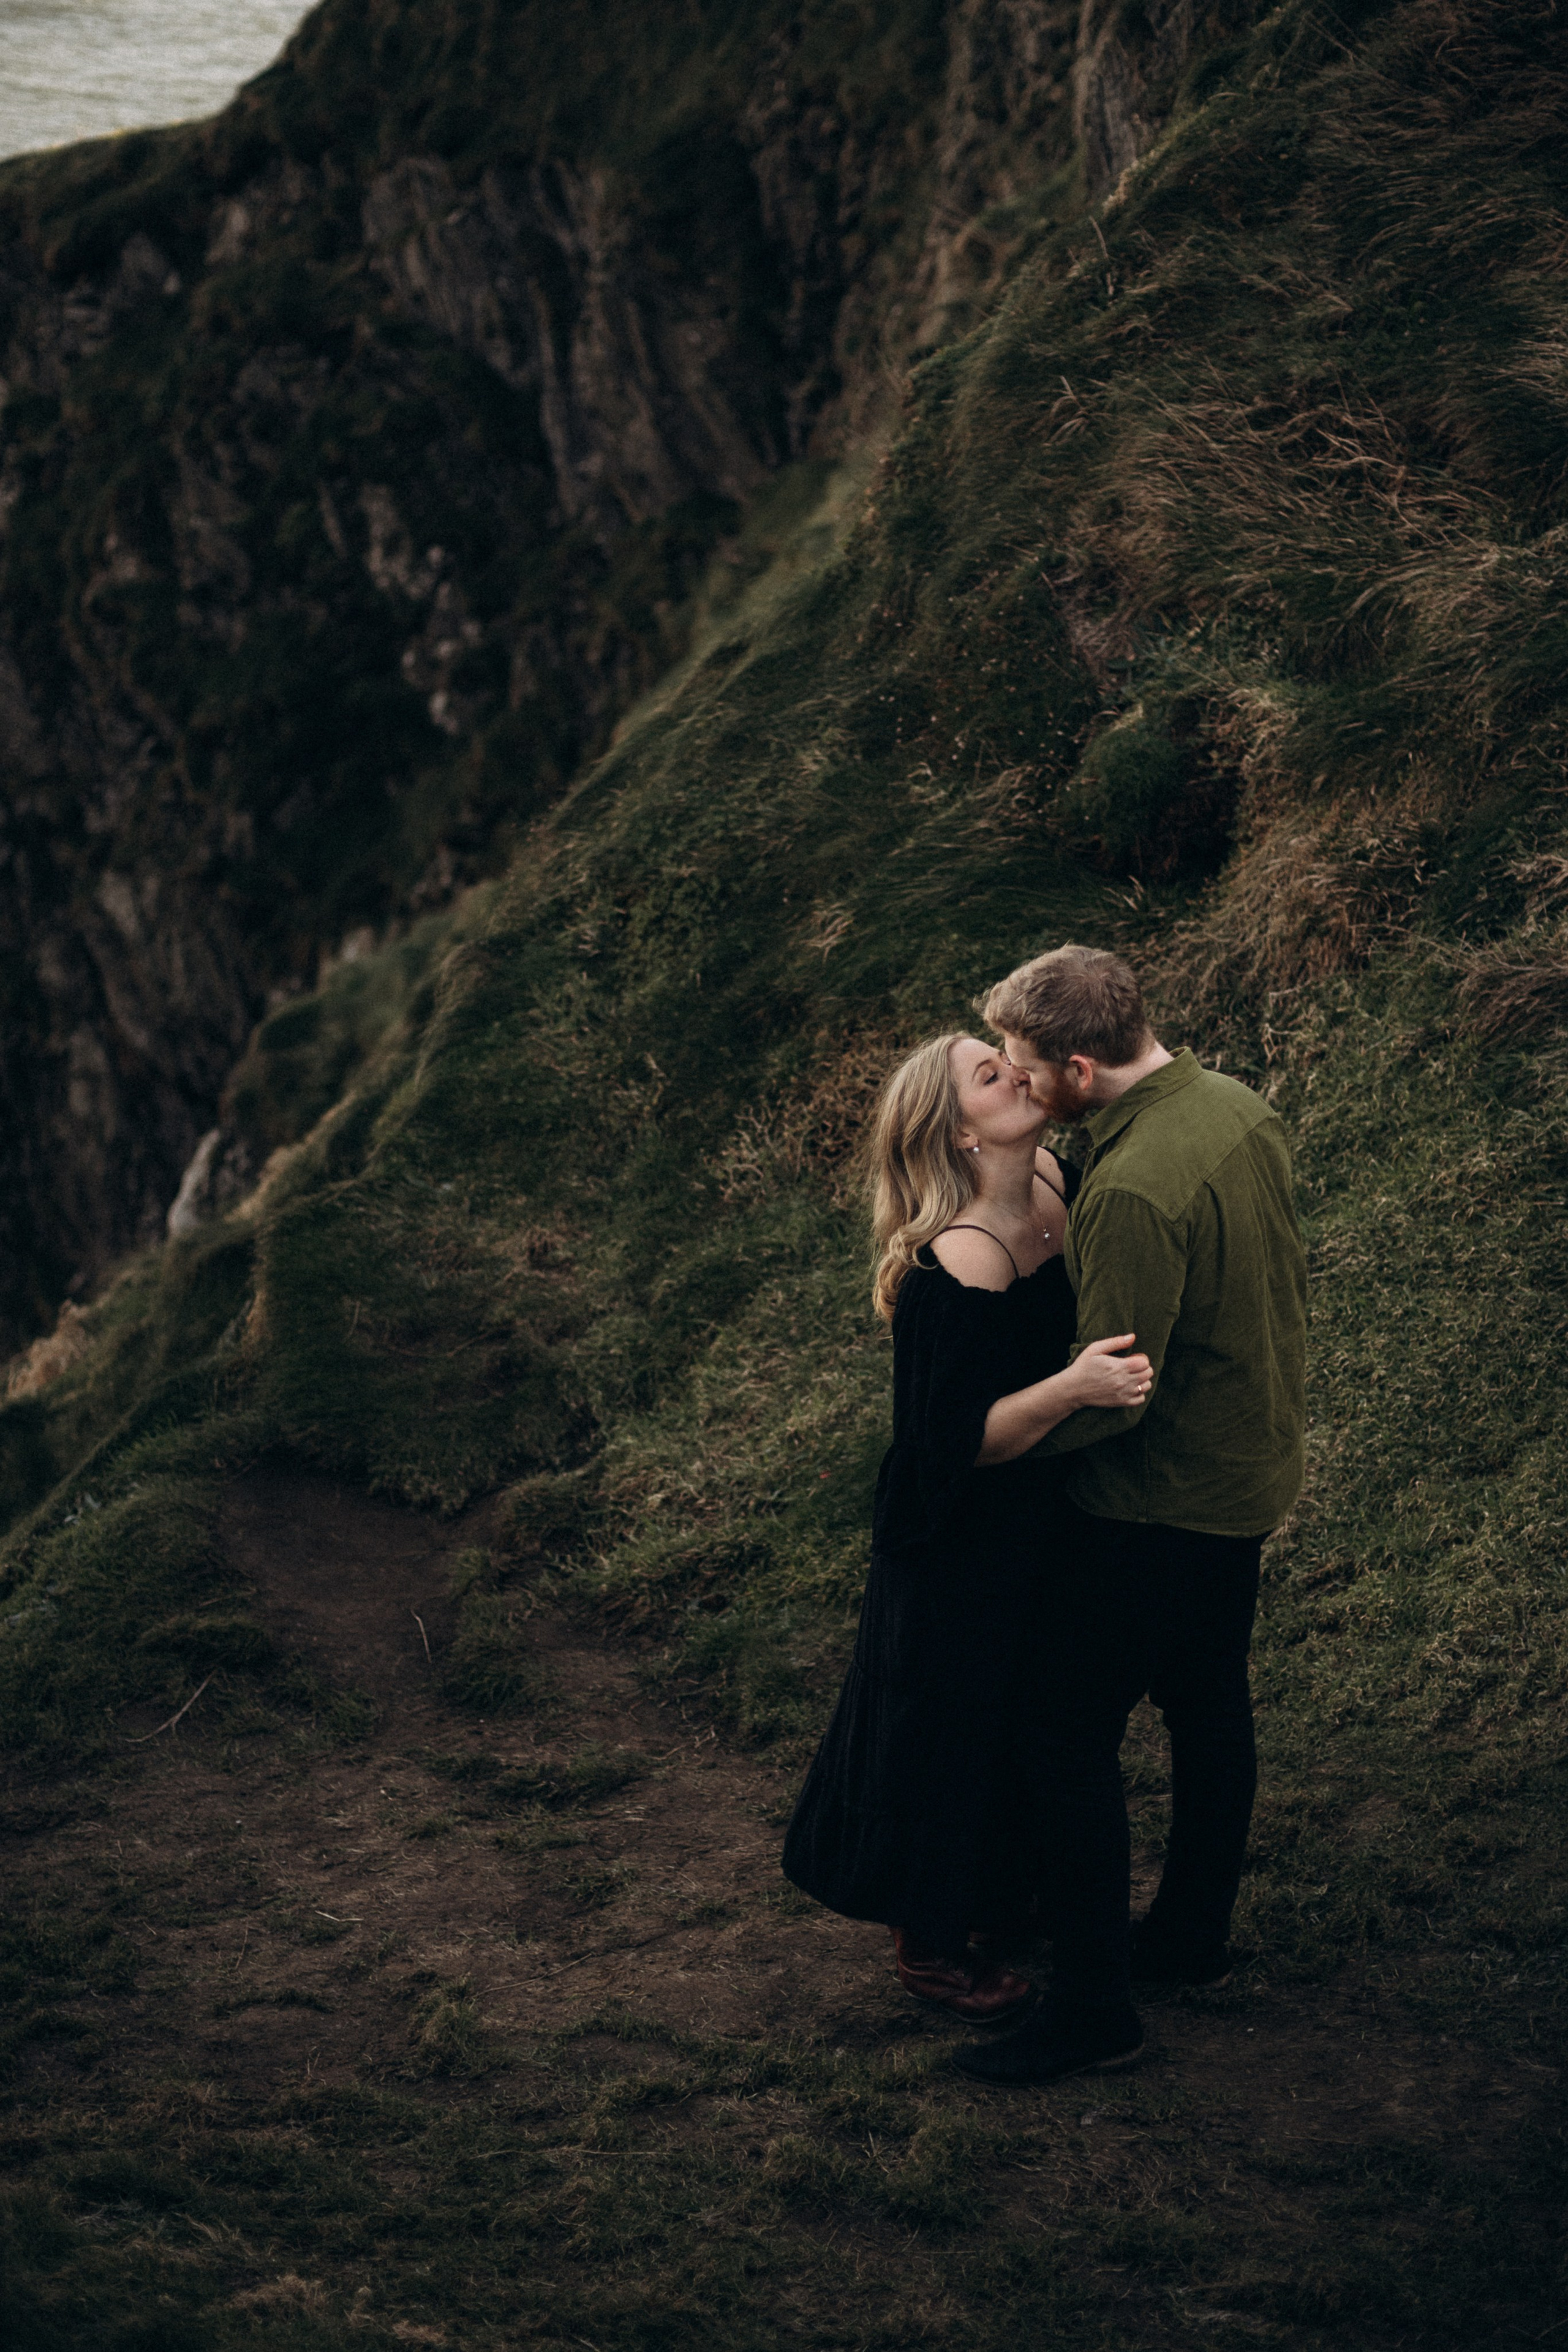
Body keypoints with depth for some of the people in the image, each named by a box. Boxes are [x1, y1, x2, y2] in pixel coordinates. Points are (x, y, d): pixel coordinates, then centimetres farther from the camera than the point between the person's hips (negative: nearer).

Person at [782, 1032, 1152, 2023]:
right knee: (954, 1719, 10)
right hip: (968, 1542, -8)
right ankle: (928, 1940, 30)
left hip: (1042, 1513, 8)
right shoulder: (955, 1272, -32)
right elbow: (960, 1440, -30)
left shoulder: (1055, 1181, -7)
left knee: (1028, 1708, 25)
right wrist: (1071, 1389, -44)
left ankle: (1006, 1880, 48)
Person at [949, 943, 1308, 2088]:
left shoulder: (1134, 1191, -31)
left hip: (1160, 1503, -10)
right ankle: (1195, 1933, 38)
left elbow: (1109, 1393, -27)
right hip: (1253, 1468, 10)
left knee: (1073, 1735, 0)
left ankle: (1095, 2003, 7)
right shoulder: (1241, 1107, -3)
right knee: (1210, 1704, 22)